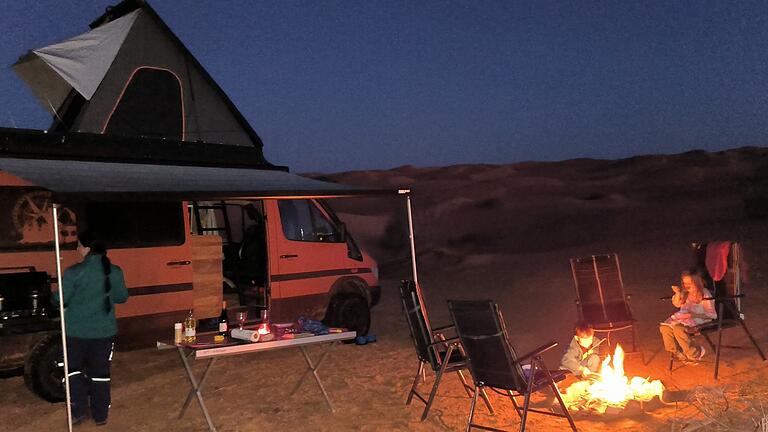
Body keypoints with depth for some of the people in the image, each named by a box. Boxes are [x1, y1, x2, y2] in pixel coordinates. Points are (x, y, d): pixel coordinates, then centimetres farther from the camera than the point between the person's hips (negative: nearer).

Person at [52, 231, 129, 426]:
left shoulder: (74, 272, -16)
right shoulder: (115, 271, -5)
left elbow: (60, 300, -9)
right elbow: (122, 297, 7)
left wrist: (55, 298, 14)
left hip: (77, 331, -3)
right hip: (104, 330, 3)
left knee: (74, 368, 18)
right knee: (100, 371, 13)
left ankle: (79, 410, 13)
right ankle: (100, 415, 19)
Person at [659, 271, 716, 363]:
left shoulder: (705, 294, -8)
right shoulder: (685, 293, 11)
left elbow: (711, 314, -9)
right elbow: (677, 304, 24)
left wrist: (693, 315, -21)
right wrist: (677, 293, 4)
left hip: (699, 319, -7)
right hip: (683, 317, 7)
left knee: (678, 328, -34)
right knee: (664, 327, -18)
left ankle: (695, 353, -15)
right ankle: (676, 352, -2)